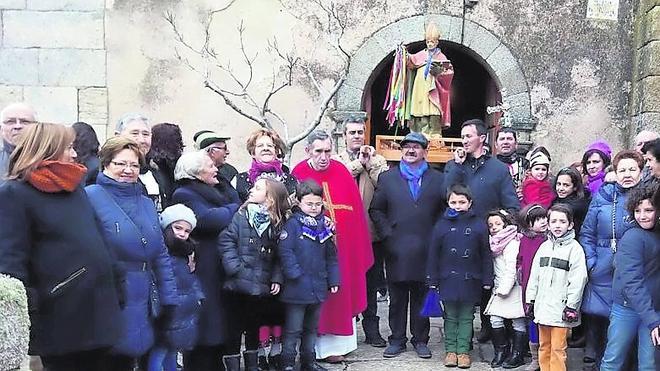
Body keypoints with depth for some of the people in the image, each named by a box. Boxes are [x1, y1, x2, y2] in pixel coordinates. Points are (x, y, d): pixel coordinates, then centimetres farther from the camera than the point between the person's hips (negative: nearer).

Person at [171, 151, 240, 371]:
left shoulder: (213, 193, 20)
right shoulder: (184, 195, -7)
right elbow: (208, 219, -22)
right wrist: (234, 209, -6)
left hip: (220, 275, 8)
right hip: (203, 276, -8)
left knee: (217, 332, 13)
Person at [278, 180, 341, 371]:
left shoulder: (324, 226, 7)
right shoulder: (292, 224, -10)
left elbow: (331, 256, 12)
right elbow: (284, 250, -18)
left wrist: (333, 280, 9)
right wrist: (294, 274, -21)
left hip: (318, 288, 6)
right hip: (298, 288, -6)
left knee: (312, 328, 19)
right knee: (293, 330, 3)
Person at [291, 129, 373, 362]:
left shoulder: (341, 171, 2)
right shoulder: (299, 174, -8)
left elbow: (356, 210, 2)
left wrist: (359, 244, -1)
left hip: (345, 245, 4)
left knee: (343, 293, 15)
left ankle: (340, 341, 30)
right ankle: (324, 347, 18)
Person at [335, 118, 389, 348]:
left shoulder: (376, 160, 10)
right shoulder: (336, 161, 8)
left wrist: (371, 164, -9)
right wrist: (359, 163, -10)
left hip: (371, 231, 1)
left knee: (371, 282, 10)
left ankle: (372, 329, 22)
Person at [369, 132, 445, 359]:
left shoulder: (438, 179, 7)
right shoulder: (387, 178, 8)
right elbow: (376, 210, 7)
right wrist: (388, 235, -3)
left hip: (425, 251, 0)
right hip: (397, 250, 0)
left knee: (422, 298, 9)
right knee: (397, 298, 8)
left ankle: (420, 339, 21)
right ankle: (397, 339, 18)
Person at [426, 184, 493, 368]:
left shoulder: (478, 224, -3)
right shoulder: (441, 224, -2)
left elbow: (486, 254, 0)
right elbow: (433, 254, 2)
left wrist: (487, 279, 0)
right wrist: (433, 280, 1)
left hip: (470, 280, -1)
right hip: (448, 279, 1)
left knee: (466, 317, 9)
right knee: (450, 317, 11)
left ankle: (463, 350, 18)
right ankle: (450, 350, 21)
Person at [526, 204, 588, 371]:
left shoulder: (574, 248, -6)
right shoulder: (544, 246, 11)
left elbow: (578, 279, -11)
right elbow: (534, 275, 14)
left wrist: (571, 306, -14)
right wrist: (530, 300, 12)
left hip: (561, 309, -5)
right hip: (542, 306, 5)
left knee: (557, 349, -3)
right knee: (544, 346, 12)